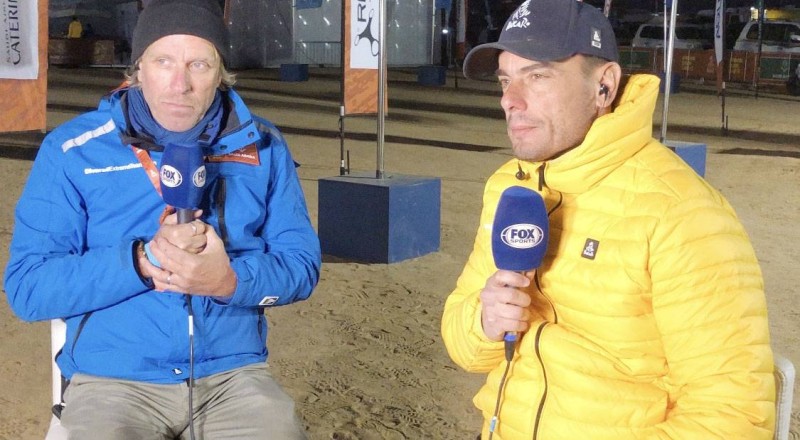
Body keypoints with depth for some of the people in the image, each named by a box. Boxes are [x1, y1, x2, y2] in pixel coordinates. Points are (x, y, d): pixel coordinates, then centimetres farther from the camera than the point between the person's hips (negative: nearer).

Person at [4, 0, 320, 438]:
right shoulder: (70, 151, -2)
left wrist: (231, 280, -17)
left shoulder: (262, 147, 6)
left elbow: (301, 264, 5)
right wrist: (142, 262, -20)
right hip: (112, 380, -2)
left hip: (233, 375, 2)